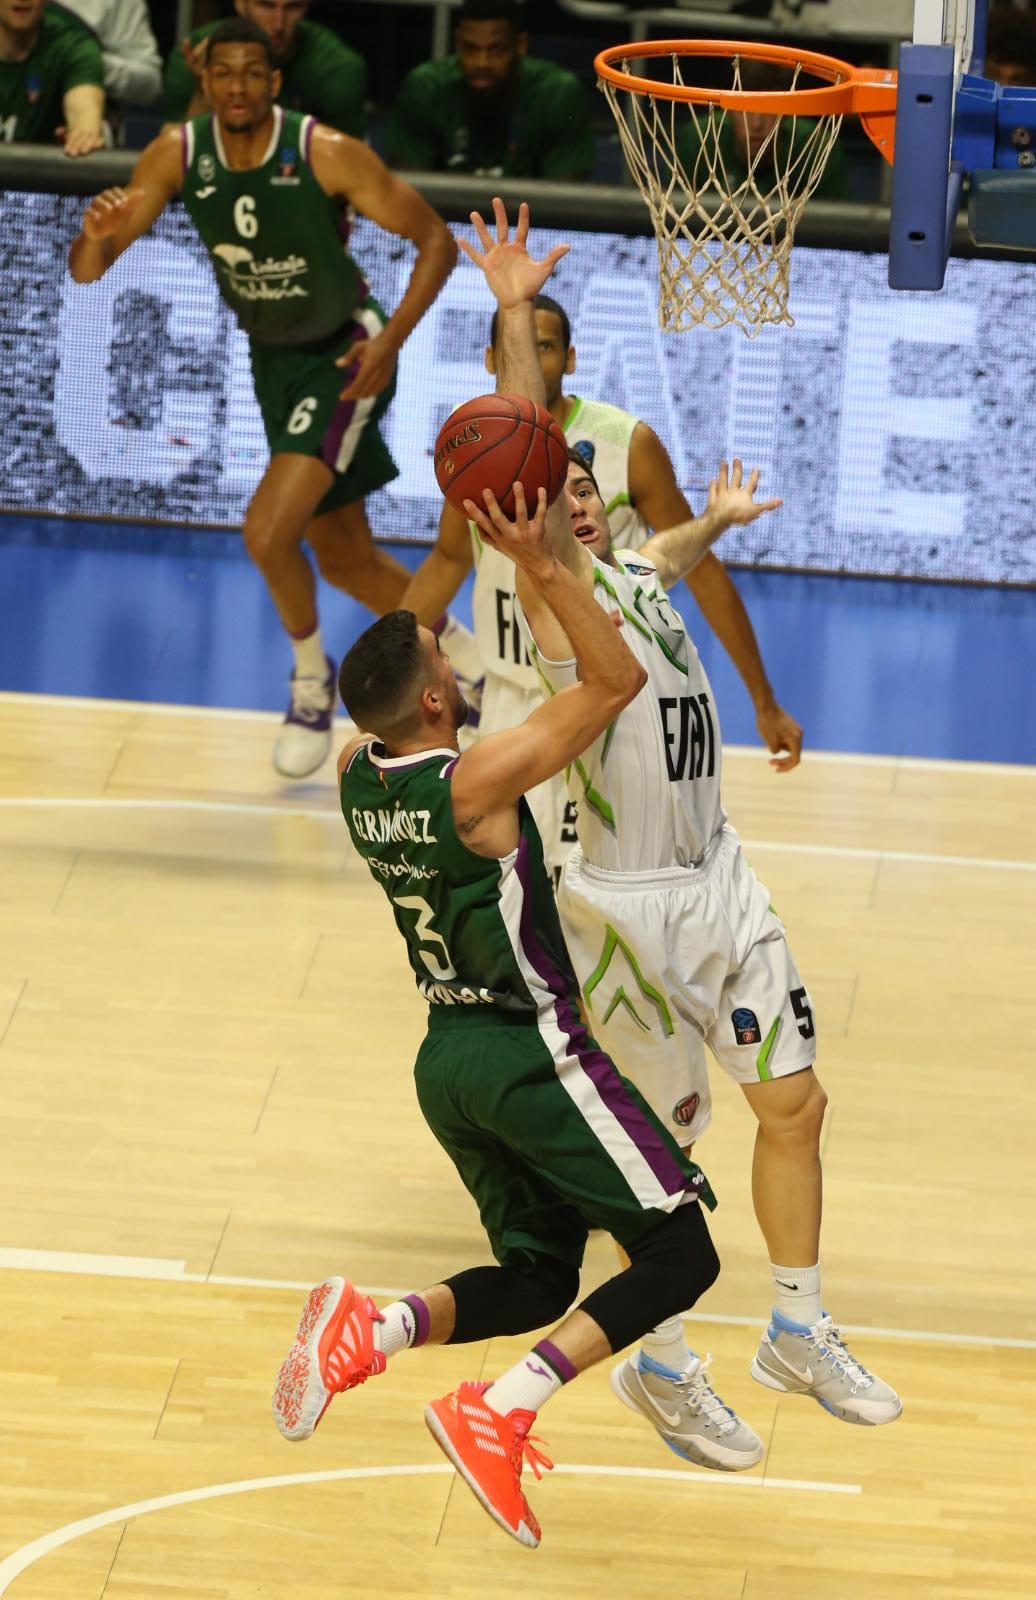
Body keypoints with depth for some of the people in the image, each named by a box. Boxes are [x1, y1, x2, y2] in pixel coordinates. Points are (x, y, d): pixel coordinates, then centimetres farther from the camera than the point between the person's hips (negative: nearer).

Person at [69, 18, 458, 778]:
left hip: (345, 356, -6)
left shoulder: (329, 155, -24)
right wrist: (98, 234, -38)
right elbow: (87, 271, -14)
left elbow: (437, 241, -15)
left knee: (267, 532, -20)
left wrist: (392, 339, -26)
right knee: (345, 558, 15)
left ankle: (312, 680, 7)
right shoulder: (177, 155, -13)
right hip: (274, 358, 6)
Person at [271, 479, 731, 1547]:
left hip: (448, 1054, 8)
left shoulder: (356, 773, 0)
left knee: (536, 1278, 18)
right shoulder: (476, 782, -21)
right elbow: (616, 680, -21)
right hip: (531, 1053, -8)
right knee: (680, 1254, -3)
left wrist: (474, 539, 13)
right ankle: (498, 1413, -20)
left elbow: (394, 668, 19)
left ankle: (374, 1328, -11)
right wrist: (539, 565, -25)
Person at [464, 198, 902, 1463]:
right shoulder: (554, 597, -11)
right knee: (659, 1147, 1)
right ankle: (659, 1369, 17)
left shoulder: (636, 574, 11)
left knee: (794, 1102, 10)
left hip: (720, 882, 8)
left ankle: (798, 1334, 25)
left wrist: (723, 518, 54)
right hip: (631, 906, -8)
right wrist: (512, 316, -34)